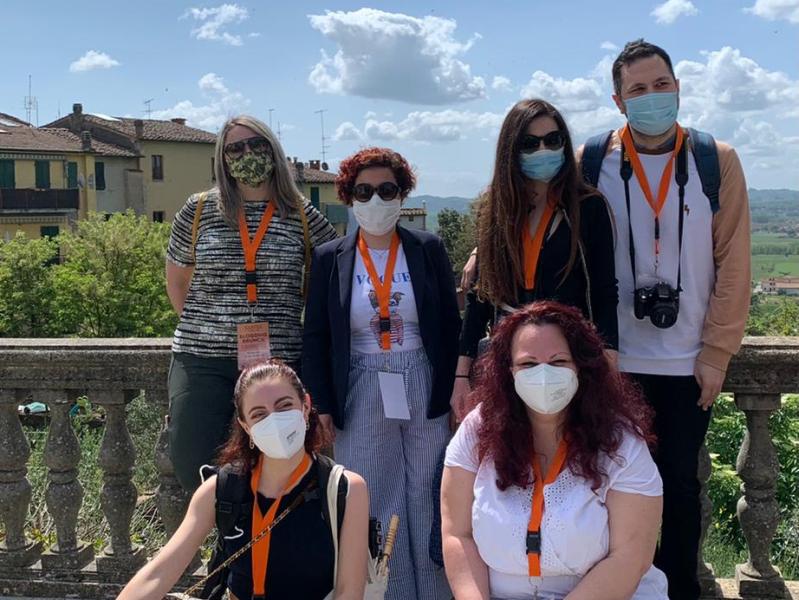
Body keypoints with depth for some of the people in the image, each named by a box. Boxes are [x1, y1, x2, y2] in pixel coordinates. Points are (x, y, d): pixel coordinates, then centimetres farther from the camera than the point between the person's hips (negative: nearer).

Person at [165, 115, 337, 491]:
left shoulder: (303, 217, 3)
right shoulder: (198, 211, 6)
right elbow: (177, 279, 18)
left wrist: (307, 327, 6)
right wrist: (201, 327, 11)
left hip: (278, 360, 0)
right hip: (203, 361, 1)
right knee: (191, 463, -5)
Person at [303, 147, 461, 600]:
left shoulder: (429, 250, 3)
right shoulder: (329, 259, 4)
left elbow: (451, 326, 3)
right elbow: (315, 337, 4)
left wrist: (454, 391, -2)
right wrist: (322, 404, -2)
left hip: (425, 392, 0)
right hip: (361, 397, 0)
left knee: (427, 500, 8)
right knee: (372, 505, 5)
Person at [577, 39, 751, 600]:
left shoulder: (717, 161, -1)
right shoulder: (590, 163, -2)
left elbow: (734, 265, -2)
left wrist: (716, 354, -5)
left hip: (688, 363, 0)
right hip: (612, 361, 0)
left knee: (679, 483, 11)